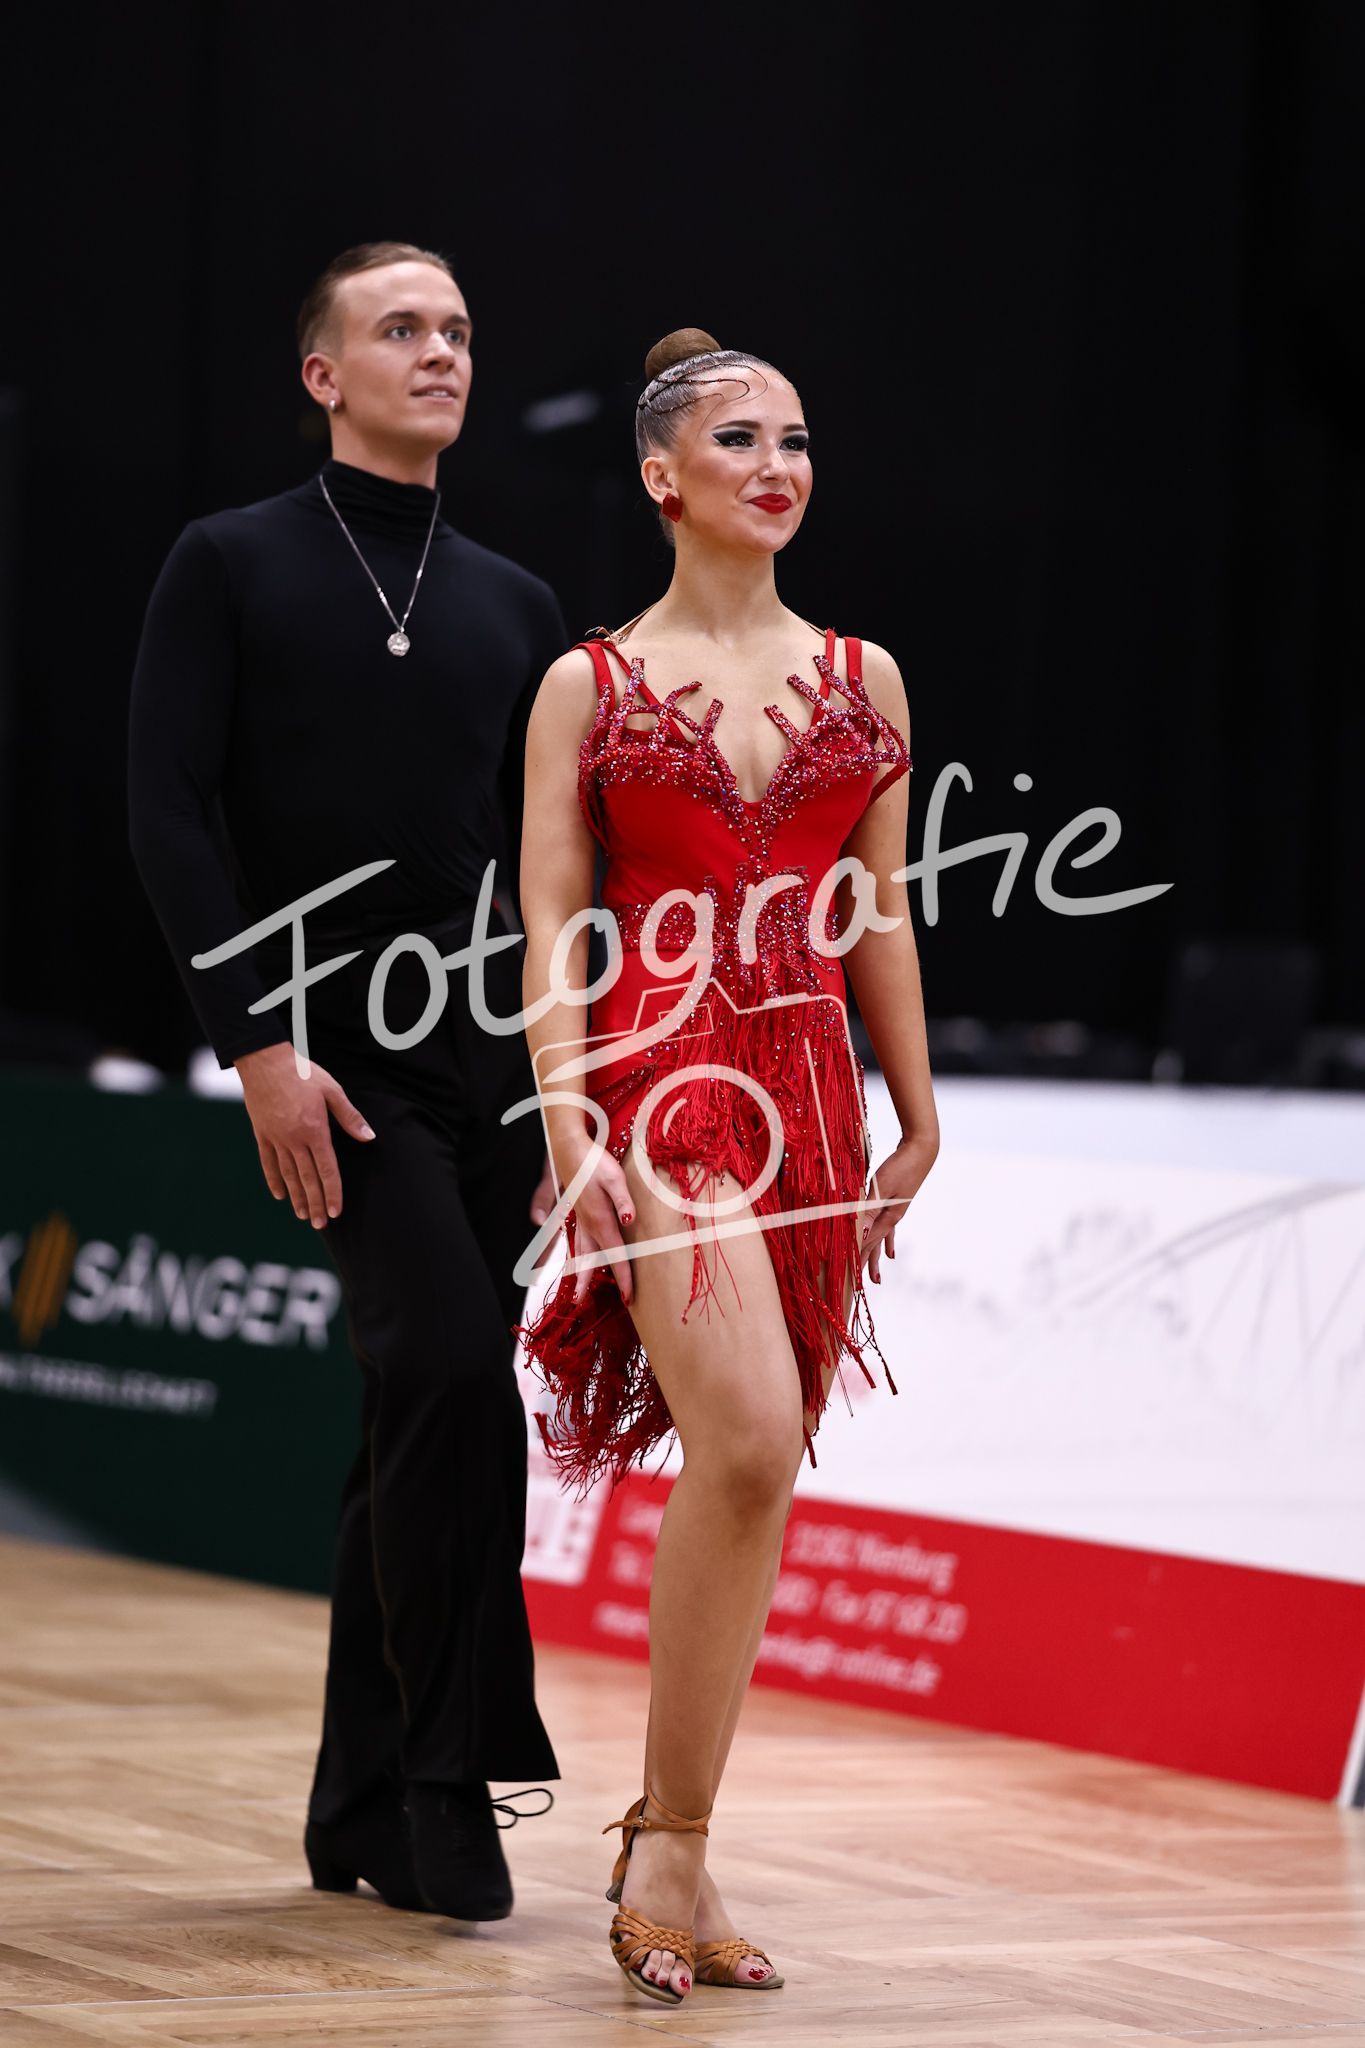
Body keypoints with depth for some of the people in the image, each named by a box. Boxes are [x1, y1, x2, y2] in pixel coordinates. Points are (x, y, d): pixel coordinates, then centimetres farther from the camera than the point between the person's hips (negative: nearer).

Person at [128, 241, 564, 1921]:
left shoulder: (513, 609, 15)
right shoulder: (231, 567, 2)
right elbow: (169, 818, -6)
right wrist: (260, 1045, -15)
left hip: (483, 1065, 5)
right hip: (329, 1053, -5)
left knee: (419, 1426, 6)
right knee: (453, 1367, -21)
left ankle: (366, 1814, 15)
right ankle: (459, 1753, -11)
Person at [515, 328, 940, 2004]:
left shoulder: (861, 677, 14)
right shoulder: (588, 684, 4)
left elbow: (880, 918, 16)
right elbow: (551, 931, 0)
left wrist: (917, 1117, 13)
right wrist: (571, 1127, -10)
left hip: (810, 1092, 5)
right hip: (662, 1076, -4)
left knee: (746, 1481, 3)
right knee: (747, 1439, -22)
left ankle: (673, 1862, 11)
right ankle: (669, 1845, -12)